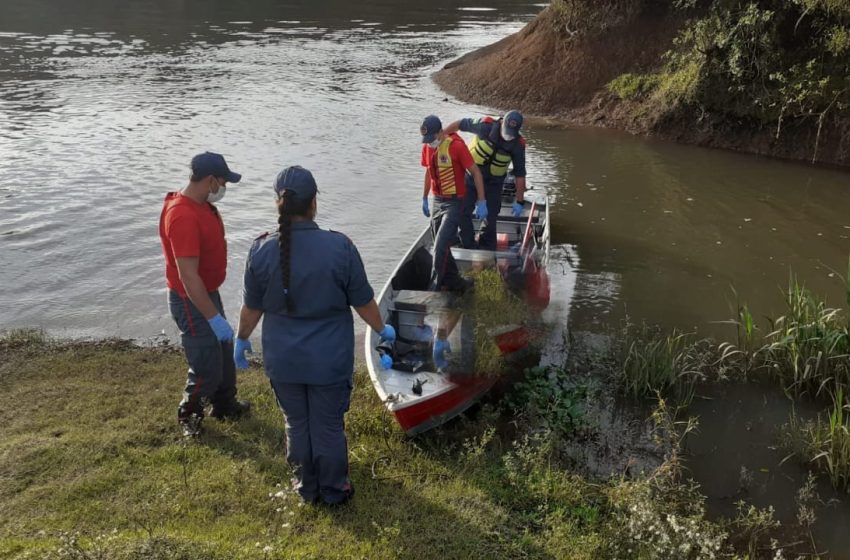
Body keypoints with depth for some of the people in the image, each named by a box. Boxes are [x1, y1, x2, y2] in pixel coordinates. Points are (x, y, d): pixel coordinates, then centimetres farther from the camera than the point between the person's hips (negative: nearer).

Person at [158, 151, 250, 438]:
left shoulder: (202, 205, 2)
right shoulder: (183, 217, -30)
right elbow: (188, 276, -32)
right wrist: (214, 318, -30)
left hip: (208, 293, 10)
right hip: (191, 302, -10)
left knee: (224, 352, 23)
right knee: (207, 367, 2)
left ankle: (225, 404, 43)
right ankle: (189, 415, 26)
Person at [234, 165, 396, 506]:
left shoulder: (262, 251, -13)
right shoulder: (339, 247, -18)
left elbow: (252, 308, -1)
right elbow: (363, 302, -8)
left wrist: (242, 340, 18)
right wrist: (383, 330, 11)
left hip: (283, 361, 2)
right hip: (330, 360, -1)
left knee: (297, 425, 20)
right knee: (329, 426, 16)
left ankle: (307, 488, 39)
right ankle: (334, 491, 34)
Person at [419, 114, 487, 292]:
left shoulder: (456, 146, -17)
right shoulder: (427, 147, 3)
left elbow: (476, 172, -13)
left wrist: (481, 202, -15)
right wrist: (424, 199, 21)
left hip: (454, 203, -7)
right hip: (437, 202, 7)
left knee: (440, 246, -13)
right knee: (441, 246, 12)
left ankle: (436, 286, -3)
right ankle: (453, 281, 27)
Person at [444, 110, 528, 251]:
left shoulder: (518, 144, -19)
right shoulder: (486, 125, -24)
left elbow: (520, 174, -13)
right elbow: (460, 124, -9)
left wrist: (519, 201, -13)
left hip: (493, 183, 0)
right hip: (470, 177, 1)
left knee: (489, 218, 3)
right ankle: (468, 247, 24)